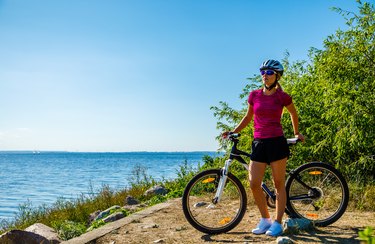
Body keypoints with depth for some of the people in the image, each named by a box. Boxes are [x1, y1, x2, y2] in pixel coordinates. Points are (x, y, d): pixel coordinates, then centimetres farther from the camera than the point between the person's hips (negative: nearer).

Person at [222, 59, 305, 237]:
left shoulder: (282, 96, -2)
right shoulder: (254, 95, 6)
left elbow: (293, 113, 17)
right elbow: (248, 117, 18)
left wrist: (296, 133, 24)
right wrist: (233, 132, 10)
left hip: (276, 143, -3)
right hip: (259, 143, 3)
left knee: (279, 184, 3)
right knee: (254, 184, -2)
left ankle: (277, 223, 13)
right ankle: (265, 220, 15)